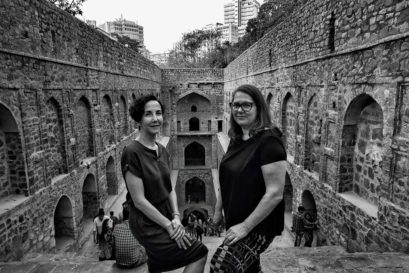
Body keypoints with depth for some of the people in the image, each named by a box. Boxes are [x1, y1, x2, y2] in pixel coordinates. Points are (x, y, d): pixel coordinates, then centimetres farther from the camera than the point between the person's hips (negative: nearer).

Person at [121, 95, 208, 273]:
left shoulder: (162, 151, 5)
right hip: (147, 224, -7)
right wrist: (169, 226, -16)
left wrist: (176, 217, -7)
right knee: (199, 252, -8)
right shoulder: (132, 152, -19)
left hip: (164, 221, 7)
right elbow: (139, 200, -20)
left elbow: (169, 189, 8)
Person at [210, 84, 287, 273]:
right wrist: (218, 210, 14)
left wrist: (245, 226, -19)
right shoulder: (236, 139, 3)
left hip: (259, 225, -7)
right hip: (235, 221, 8)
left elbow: (275, 194, -23)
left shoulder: (268, 140, -20)